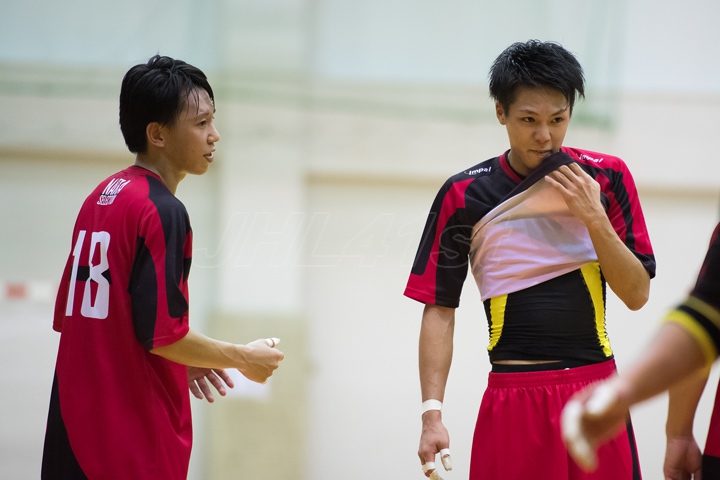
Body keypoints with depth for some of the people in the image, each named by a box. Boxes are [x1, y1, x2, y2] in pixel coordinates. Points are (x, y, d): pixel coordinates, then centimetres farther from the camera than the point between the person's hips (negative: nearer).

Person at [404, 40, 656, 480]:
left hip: (596, 392, 1)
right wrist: (432, 414, -8)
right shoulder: (465, 195, -1)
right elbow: (439, 308, 1)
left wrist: (593, 217, -12)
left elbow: (637, 295, 2)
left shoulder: (606, 178, 3)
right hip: (512, 402, -1)